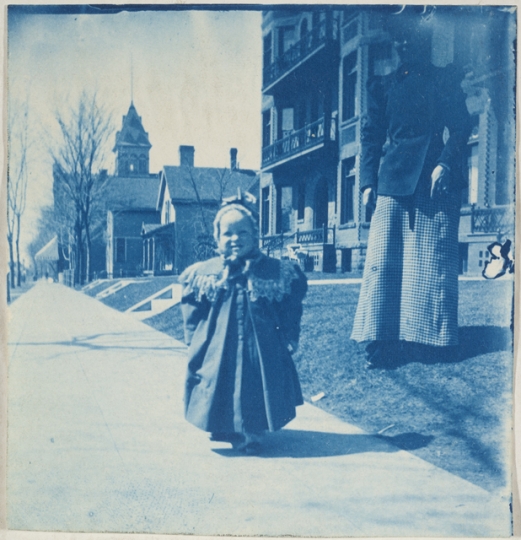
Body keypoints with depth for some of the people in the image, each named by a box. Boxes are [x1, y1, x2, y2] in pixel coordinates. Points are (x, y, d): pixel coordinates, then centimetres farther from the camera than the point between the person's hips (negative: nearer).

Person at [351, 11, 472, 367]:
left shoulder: (446, 80, 14)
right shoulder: (384, 86, 19)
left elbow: (460, 127, 3)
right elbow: (371, 135, 12)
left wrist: (445, 165, -13)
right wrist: (367, 181, 0)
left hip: (436, 180, -1)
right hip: (393, 181, 2)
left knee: (431, 262, -2)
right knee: (384, 261, -5)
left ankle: (428, 338, 5)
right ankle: (385, 339, -3)